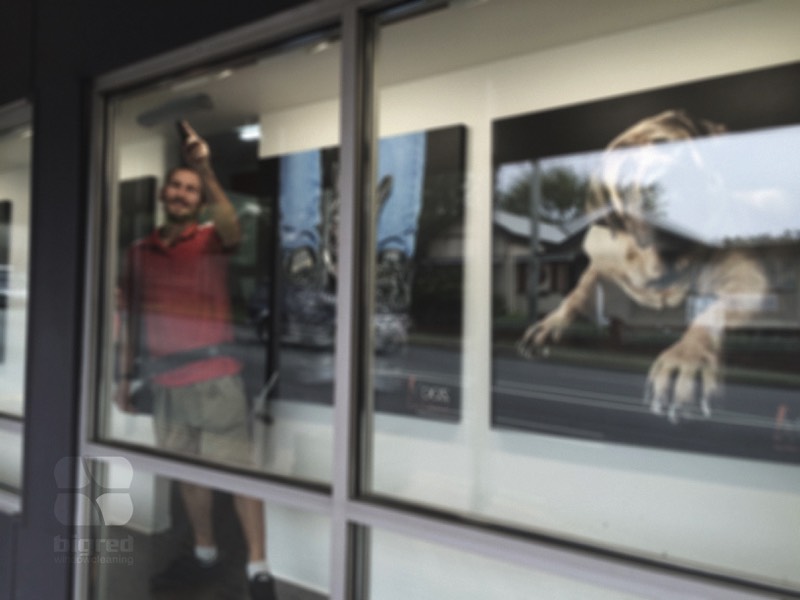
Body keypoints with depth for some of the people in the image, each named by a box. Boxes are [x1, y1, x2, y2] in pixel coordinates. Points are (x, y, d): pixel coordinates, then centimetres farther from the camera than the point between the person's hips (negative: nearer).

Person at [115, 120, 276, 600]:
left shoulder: (210, 239, -2)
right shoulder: (140, 251, 11)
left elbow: (232, 227, -27)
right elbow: (134, 317, 14)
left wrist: (207, 171, -38)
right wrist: (127, 376, 13)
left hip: (214, 376, -5)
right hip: (165, 381, 5)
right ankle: (205, 556, 31)